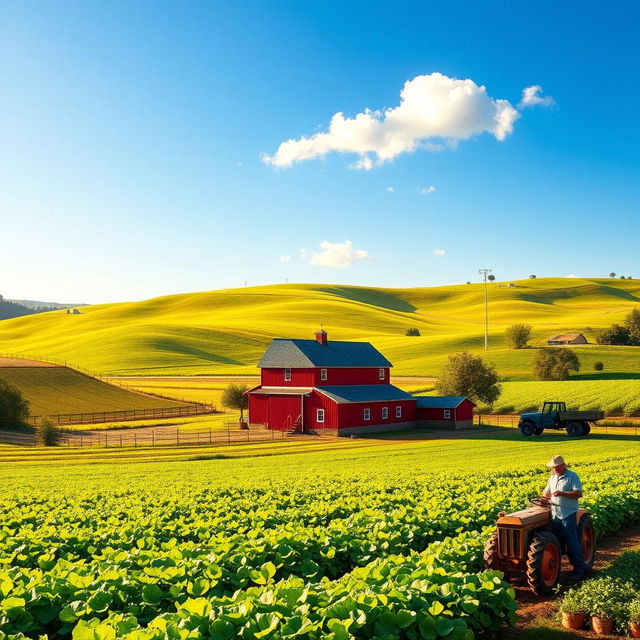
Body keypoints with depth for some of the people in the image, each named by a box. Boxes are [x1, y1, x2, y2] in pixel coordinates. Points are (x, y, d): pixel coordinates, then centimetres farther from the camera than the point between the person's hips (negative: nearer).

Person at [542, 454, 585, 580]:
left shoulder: (572, 476, -5)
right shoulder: (552, 478, 16)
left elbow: (579, 493, -14)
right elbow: (546, 491, 24)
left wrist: (562, 493, -24)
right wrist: (546, 495, 0)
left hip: (568, 514, -6)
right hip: (554, 514, 6)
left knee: (571, 541, -5)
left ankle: (579, 569, 4)